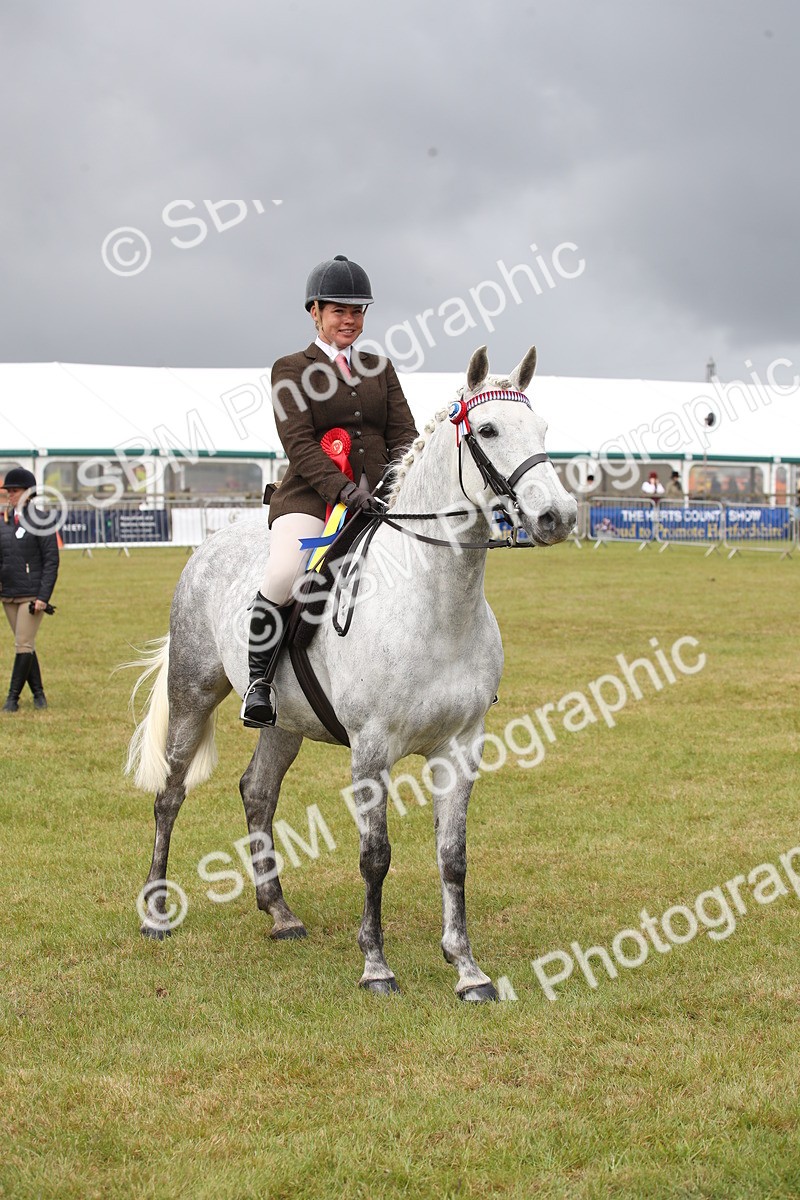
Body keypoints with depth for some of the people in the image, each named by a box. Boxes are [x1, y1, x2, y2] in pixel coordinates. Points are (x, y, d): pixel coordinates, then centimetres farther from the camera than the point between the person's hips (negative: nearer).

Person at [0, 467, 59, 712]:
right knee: (25, 646, 10)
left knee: (24, 646, -8)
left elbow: (51, 561, -8)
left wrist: (43, 597, -14)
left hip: (32, 595, -6)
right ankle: (38, 694, 19)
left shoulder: (40, 522, -6)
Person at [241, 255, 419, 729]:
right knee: (285, 576, -31)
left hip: (379, 498, 5)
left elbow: (405, 434, 13)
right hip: (310, 497, -5)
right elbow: (299, 443, -7)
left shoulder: (380, 369, 20)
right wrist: (343, 489, -22)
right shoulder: (292, 370, 6)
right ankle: (259, 681, -14)